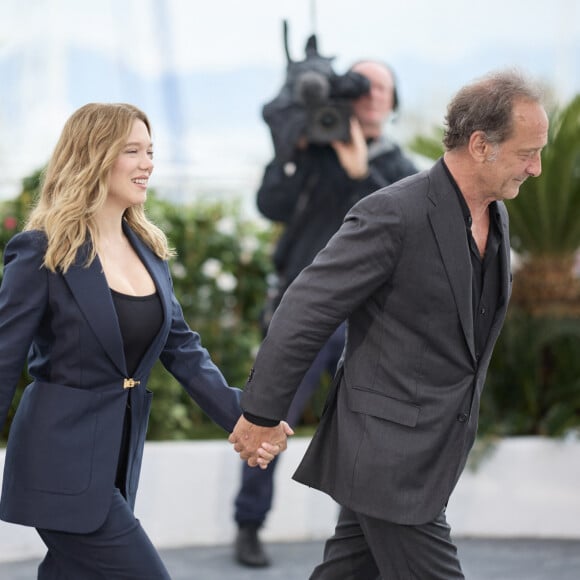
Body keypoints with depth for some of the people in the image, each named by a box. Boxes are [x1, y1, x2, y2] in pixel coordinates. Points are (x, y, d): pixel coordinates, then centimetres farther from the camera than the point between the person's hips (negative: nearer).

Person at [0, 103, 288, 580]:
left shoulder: (148, 249, 10)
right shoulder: (42, 252, -11)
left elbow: (182, 347, 10)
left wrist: (242, 416, -3)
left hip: (118, 457, 7)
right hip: (64, 463, -7)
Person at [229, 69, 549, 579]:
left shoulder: (496, 216, 7)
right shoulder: (394, 214, -20)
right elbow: (304, 315, -16)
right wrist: (260, 416, -11)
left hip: (429, 451, 8)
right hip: (389, 453, -8)